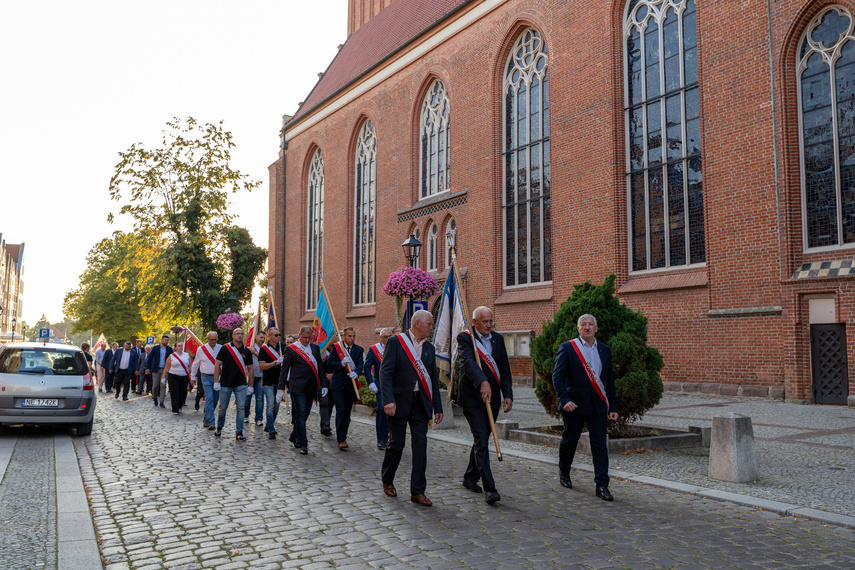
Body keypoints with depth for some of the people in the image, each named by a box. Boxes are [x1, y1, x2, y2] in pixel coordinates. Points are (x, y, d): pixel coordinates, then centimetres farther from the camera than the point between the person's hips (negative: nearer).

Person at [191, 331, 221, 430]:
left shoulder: (221, 348, 2)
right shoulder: (201, 349, 2)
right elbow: (195, 363, 13)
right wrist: (193, 376, 16)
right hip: (206, 378, -2)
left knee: (215, 399, 7)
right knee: (209, 398, -13)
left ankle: (206, 416, 29)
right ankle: (211, 422, -12)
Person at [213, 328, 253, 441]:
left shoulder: (247, 351, 6)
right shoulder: (225, 348, -2)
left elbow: (250, 368, 10)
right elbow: (217, 364, -2)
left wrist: (250, 385, 6)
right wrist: (216, 381, -8)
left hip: (241, 385, 2)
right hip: (226, 384, -1)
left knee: (241, 408, -4)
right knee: (223, 407, 8)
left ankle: (239, 432, 2)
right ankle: (219, 427, 32)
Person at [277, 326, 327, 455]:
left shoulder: (315, 348, 12)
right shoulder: (291, 349, -2)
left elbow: (320, 367, 15)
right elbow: (284, 369, 0)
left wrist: (324, 385, 8)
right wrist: (281, 388, -3)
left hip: (311, 387, 5)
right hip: (297, 387, -5)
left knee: (305, 414, 10)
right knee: (300, 414, -8)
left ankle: (295, 438, 26)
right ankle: (303, 444, -7)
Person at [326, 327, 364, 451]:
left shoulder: (359, 350, 4)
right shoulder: (336, 347, 0)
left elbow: (360, 364, -8)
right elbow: (329, 364, -5)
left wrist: (356, 373, -29)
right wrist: (341, 363, -22)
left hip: (350, 385, 2)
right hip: (338, 385, -2)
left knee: (347, 413, 7)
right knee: (341, 411, -10)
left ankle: (343, 436, 24)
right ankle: (341, 440, -6)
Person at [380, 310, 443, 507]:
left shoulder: (429, 347, 12)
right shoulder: (396, 342, -5)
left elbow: (433, 379, 16)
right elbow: (385, 372, -12)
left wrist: (437, 407, 13)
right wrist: (388, 400, -22)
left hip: (420, 402, 5)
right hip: (400, 401, -5)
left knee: (420, 445, 1)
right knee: (396, 444, 4)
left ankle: (417, 491, 8)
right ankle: (387, 481, 29)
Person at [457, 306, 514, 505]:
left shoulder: (498, 339, 9)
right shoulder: (465, 338, -8)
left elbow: (505, 369, 7)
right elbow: (468, 361, -27)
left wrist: (508, 395, -4)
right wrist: (482, 382, -43)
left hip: (492, 398, 6)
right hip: (473, 398, -6)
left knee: (482, 440, 15)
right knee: (481, 441, -11)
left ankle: (470, 478, 32)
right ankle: (489, 488, -12)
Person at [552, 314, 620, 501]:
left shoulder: (604, 350, 9)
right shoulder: (567, 348, -4)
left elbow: (609, 380, 13)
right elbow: (557, 376, -9)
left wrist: (613, 407, 10)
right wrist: (564, 399, -21)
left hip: (598, 406, 3)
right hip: (574, 404, -3)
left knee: (599, 445, -1)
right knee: (569, 440, 11)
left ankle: (602, 486, 3)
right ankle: (564, 472, 36)